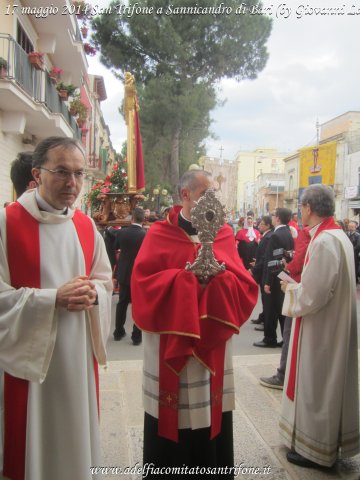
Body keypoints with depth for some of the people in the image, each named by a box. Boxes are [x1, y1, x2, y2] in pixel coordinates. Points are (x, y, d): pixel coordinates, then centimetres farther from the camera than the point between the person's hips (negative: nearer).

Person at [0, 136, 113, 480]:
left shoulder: (86, 226, 5)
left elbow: (105, 281, 10)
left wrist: (92, 294, -11)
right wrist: (53, 298, -22)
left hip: (78, 353, 5)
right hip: (29, 353, -4)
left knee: (76, 430, 18)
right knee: (32, 440, 9)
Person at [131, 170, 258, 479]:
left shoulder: (224, 234, 6)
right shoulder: (160, 234, -3)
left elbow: (245, 285, 0)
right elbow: (144, 282, -12)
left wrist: (219, 277, -19)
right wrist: (188, 277, -21)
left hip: (212, 346, 3)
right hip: (170, 345, -3)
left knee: (209, 414, 13)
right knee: (172, 417, 8)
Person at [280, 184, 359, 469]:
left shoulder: (323, 242, -24)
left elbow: (312, 295, -26)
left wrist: (290, 288, -9)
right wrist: (298, 284, 10)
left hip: (320, 327, -10)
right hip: (333, 323, 10)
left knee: (316, 384, 5)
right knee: (326, 383, 20)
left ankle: (315, 449, 22)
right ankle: (329, 441, 36)